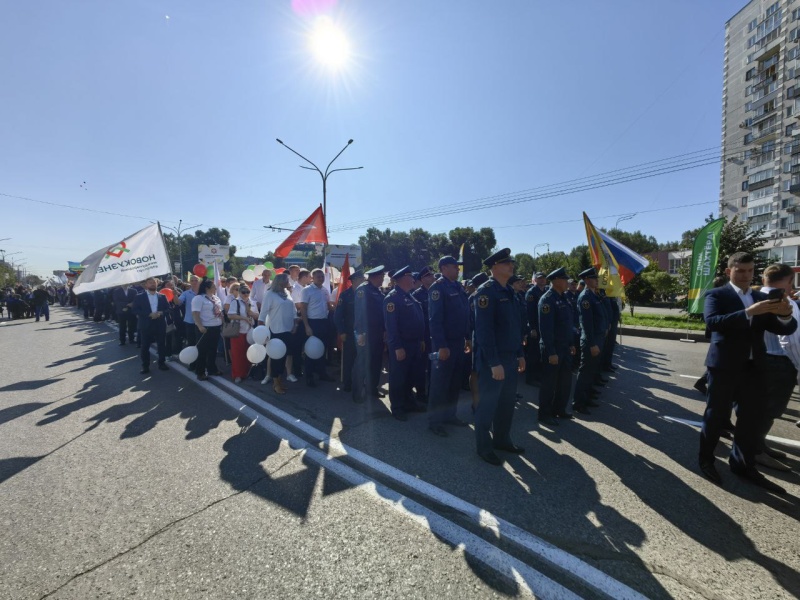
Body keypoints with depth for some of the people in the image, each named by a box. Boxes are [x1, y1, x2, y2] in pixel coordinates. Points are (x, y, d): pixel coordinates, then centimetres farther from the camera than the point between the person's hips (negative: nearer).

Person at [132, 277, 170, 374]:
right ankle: (145, 366, 14)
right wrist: (149, 314, -17)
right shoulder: (139, 297, 1)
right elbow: (135, 310, -7)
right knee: (145, 347, 4)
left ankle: (162, 363, 21)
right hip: (146, 325, -2)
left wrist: (161, 313, -14)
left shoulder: (162, 296, 8)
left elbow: (168, 308, 6)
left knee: (162, 345, 7)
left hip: (160, 325, 2)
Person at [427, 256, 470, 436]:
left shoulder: (458, 287, 12)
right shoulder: (438, 288, -14)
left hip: (459, 342, 8)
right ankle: (434, 421, 14)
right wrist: (441, 346, -22)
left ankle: (449, 415, 30)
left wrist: (467, 338, 16)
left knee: (455, 382, 16)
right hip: (445, 344, -8)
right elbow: (435, 319, -20)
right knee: (440, 383, 2)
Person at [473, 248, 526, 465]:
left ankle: (502, 439, 35)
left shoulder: (509, 291, 12)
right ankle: (484, 447, 20)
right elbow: (484, 330, -22)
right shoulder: (486, 291, -16)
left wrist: (520, 354, 16)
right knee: (488, 404, 5)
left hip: (510, 357, 9)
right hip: (493, 360, -9)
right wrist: (494, 363, -23)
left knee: (508, 402, 18)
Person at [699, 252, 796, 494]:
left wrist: (785, 314, -17)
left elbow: (785, 329, 4)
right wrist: (749, 312, -30)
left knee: (752, 417, 12)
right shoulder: (716, 295, -4)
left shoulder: (761, 298, 12)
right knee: (716, 415, 5)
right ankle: (706, 459, 21)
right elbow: (712, 321, -22)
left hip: (753, 366, 6)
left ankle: (743, 465, 27)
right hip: (725, 364, -5)